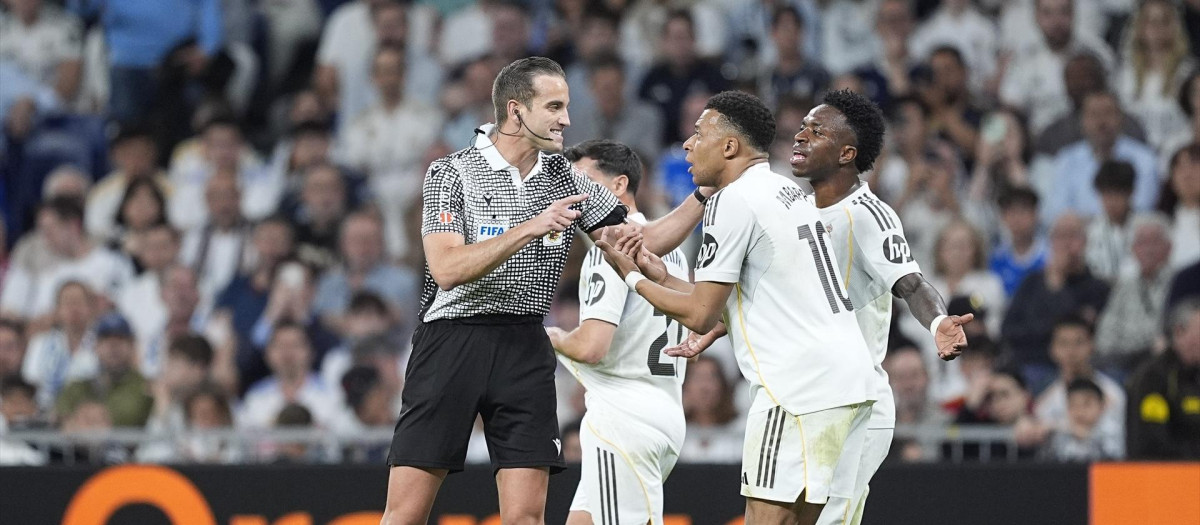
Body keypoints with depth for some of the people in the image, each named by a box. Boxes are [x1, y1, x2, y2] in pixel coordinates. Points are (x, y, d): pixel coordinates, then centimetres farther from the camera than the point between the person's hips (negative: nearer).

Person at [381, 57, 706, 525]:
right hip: (453, 340, -4)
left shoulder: (564, 179, 10)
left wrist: (703, 196, 0)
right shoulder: (452, 173, -4)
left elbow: (640, 244, 12)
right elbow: (447, 268, -16)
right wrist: (530, 228, -23)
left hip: (525, 348, 4)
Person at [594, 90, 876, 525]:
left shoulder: (732, 201, -9)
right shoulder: (787, 191, 20)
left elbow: (700, 315, -7)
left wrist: (634, 278, 7)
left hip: (800, 387, -10)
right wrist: (664, 279, 28)